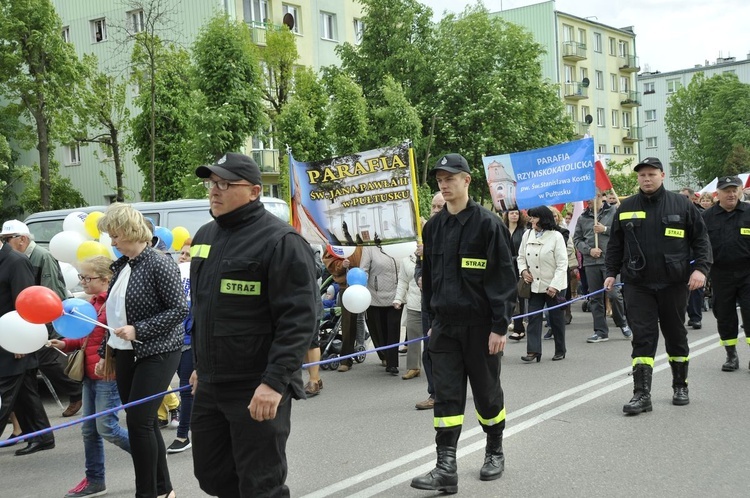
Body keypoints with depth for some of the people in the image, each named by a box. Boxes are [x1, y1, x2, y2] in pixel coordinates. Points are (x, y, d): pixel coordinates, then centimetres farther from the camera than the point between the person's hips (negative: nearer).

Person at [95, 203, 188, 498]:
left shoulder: (159, 264, -14)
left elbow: (179, 309, -17)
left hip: (157, 354, -8)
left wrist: (138, 330, -21)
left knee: (139, 421, -10)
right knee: (145, 422, 11)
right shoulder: (120, 266, 10)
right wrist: (105, 353, 18)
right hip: (126, 354, 8)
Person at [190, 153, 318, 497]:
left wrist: (275, 382, -26)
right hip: (209, 386, 8)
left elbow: (299, 319, -20)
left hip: (258, 391, -8)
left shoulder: (280, 241, -14)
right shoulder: (204, 236, 12)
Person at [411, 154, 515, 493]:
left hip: (480, 324, -4)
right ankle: (446, 468, 0)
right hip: (444, 325, 5)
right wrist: (432, 318, 15)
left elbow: (504, 278, -12)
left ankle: (495, 451, 31)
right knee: (446, 396, 0)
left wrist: (500, 327, -15)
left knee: (487, 392, 11)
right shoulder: (433, 227, 8)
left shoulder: (487, 223, -10)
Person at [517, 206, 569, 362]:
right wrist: (523, 270, -4)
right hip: (535, 285, 4)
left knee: (556, 319, 7)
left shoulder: (556, 236, -11)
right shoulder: (527, 235, 4)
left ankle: (560, 351, 21)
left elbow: (562, 264, -13)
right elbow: (521, 257, 16)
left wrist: (554, 285, -19)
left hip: (554, 286, -4)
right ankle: (533, 351, -3)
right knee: (533, 318, -2)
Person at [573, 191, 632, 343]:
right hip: (590, 262, 4)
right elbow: (577, 239, 12)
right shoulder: (583, 218, 13)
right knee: (595, 298, 6)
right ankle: (600, 332, 13)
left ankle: (624, 324, 14)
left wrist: (605, 229, -11)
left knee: (614, 293, -9)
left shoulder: (613, 212, 4)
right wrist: (589, 250, -4)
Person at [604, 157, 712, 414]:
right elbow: (615, 244, 12)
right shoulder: (626, 208, 6)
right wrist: (611, 272, 5)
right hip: (638, 285, 0)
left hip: (673, 284, 0)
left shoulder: (682, 205, 1)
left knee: (676, 335, 13)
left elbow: (700, 239, 2)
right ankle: (642, 394, -5)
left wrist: (701, 268, -9)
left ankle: (680, 386, 29)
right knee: (643, 338, -4)